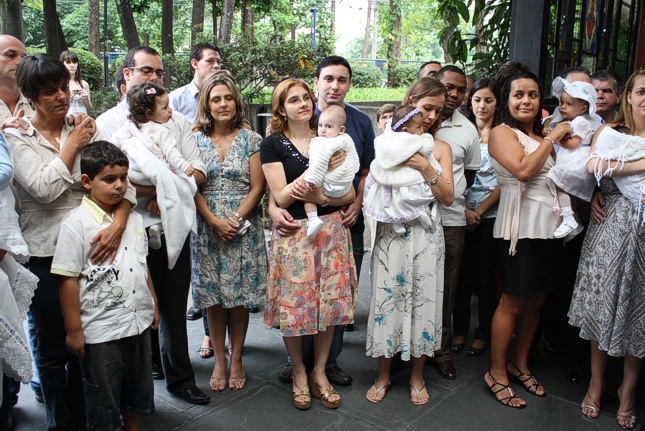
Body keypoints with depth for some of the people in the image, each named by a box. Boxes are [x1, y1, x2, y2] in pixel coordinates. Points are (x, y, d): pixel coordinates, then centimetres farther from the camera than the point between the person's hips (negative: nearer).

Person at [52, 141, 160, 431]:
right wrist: (73, 330, -13)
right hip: (100, 330, -6)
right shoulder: (76, 223, -13)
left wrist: (153, 305, 17)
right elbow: (67, 279, -14)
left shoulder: (134, 218, 6)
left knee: (137, 389, 21)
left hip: (138, 322, 6)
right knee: (103, 399, 10)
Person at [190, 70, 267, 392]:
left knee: (239, 296, 4)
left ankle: (236, 360, 19)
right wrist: (215, 221, -12)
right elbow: (192, 187, 0)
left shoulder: (250, 139, 2)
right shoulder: (195, 139, 4)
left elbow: (257, 187, -2)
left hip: (244, 230, -1)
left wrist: (235, 220, -13)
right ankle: (218, 360, 20)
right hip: (207, 230, 1)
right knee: (213, 298, 5)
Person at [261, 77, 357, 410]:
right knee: (294, 305, -1)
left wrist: (320, 196, -15)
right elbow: (281, 197, -9)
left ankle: (319, 373, 22)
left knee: (330, 302, 4)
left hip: (331, 230, 3)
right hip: (294, 233, -3)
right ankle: (298, 373, 22)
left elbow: (349, 194, 5)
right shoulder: (272, 145, 1)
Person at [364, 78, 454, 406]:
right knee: (387, 298, 3)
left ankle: (417, 377, 25)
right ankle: (384, 375, 22)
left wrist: (425, 167, -11)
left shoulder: (440, 148, 8)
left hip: (425, 234, 1)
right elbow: (372, 186, -1)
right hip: (390, 232, -1)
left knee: (423, 300, 5)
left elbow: (448, 197, -1)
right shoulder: (386, 143, 4)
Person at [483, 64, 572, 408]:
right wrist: (551, 139, -10)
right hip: (522, 228, -7)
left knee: (536, 301, 13)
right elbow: (522, 170, -20)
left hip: (549, 227, 7)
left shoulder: (543, 136, 19)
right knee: (513, 303, -1)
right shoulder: (502, 133, -4)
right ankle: (496, 372, 12)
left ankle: (519, 364, 28)